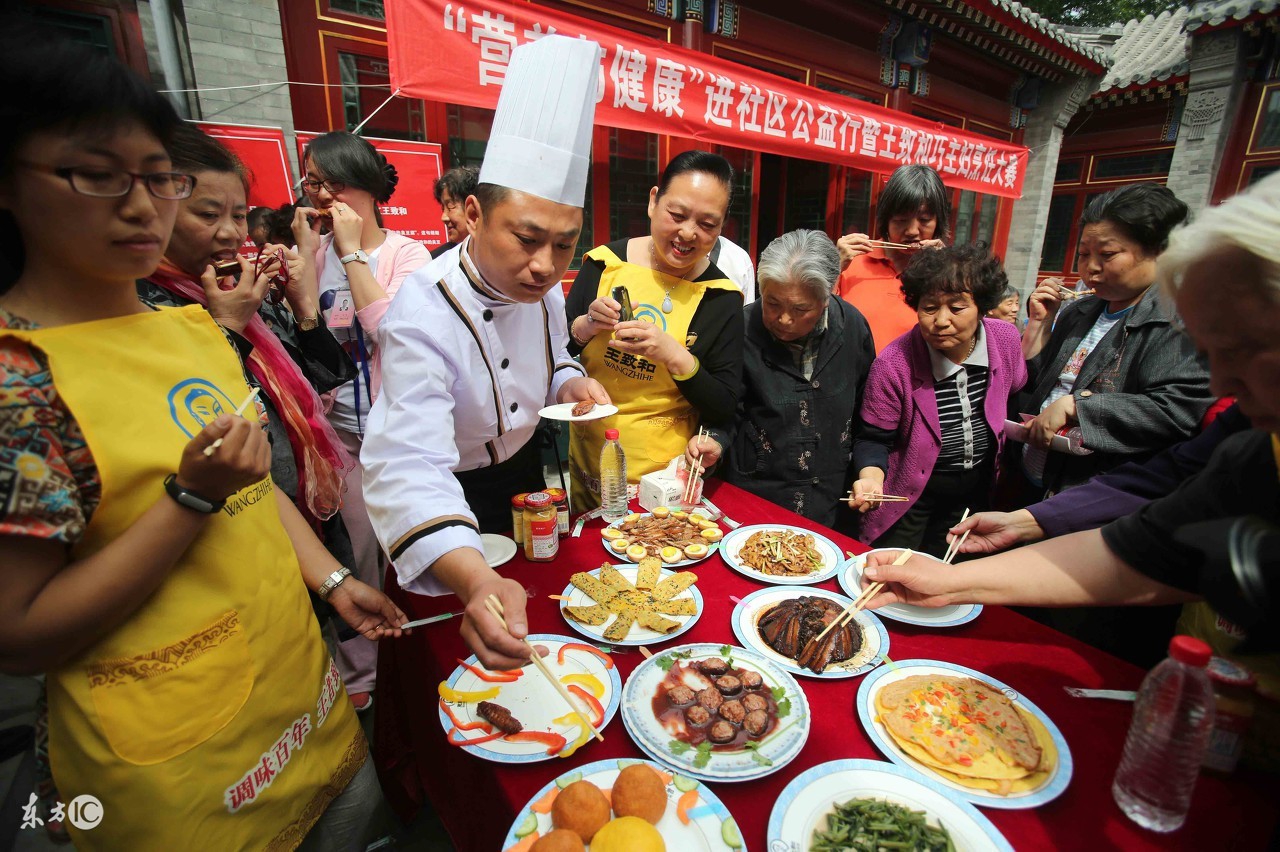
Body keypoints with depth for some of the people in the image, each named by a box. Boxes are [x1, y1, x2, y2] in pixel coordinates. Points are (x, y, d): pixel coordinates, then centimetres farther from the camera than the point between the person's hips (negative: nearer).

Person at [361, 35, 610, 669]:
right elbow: (408, 467, -46)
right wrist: (475, 581, -63)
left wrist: (570, 383, -19)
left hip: (524, 471, 7)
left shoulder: (541, 289, -12)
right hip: (455, 497, -6)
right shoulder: (423, 315, -35)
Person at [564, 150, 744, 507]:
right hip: (588, 460, 2)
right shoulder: (605, 261, -6)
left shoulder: (721, 297, -9)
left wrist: (674, 355, -24)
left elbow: (725, 408, -9)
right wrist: (585, 327, -19)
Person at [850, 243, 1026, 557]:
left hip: (976, 491, 5)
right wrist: (871, 478, -35)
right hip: (907, 495, -4)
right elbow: (873, 439, -18)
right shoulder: (893, 365, -27)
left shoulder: (1005, 339, -11)